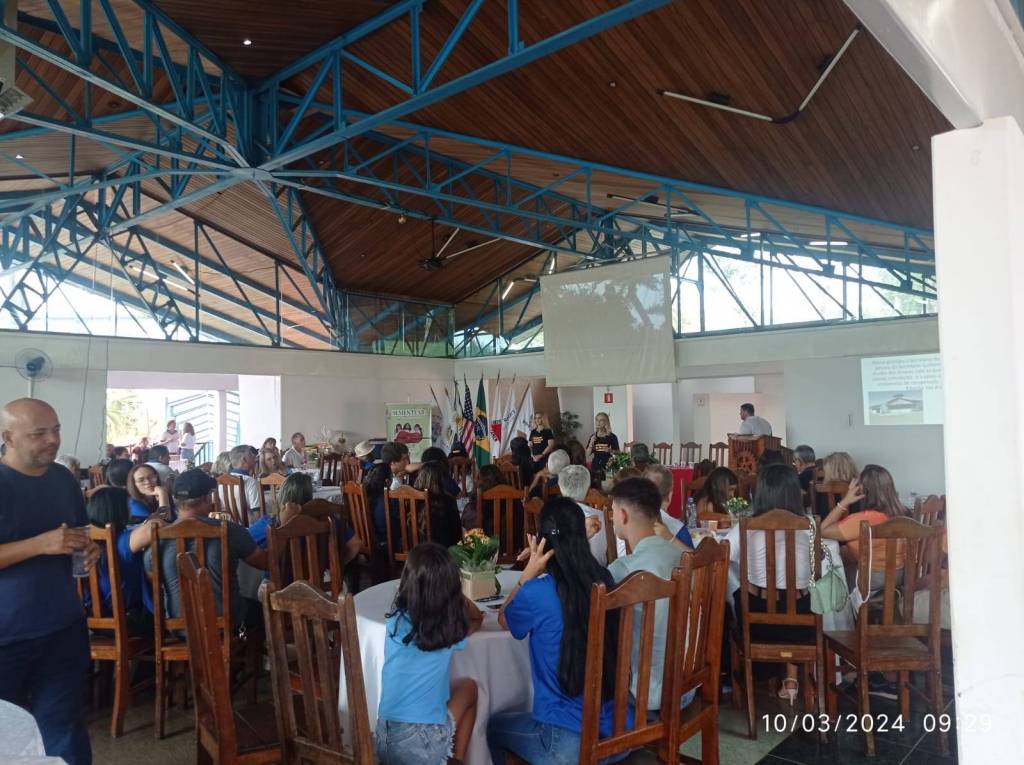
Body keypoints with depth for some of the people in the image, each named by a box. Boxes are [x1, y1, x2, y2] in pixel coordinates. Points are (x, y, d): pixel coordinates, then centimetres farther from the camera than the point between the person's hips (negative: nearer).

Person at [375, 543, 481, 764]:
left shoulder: (396, 620, -3)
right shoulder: (450, 629, -8)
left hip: (383, 741, 3)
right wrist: (453, 592, 14)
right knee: (469, 687, 23)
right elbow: (477, 618, 17)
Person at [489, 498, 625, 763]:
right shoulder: (606, 581, -5)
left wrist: (529, 573, 1)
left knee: (494, 726, 25)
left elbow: (504, 619, 5)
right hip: (621, 734, 6)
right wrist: (537, 576, 12)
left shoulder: (537, 593, -19)